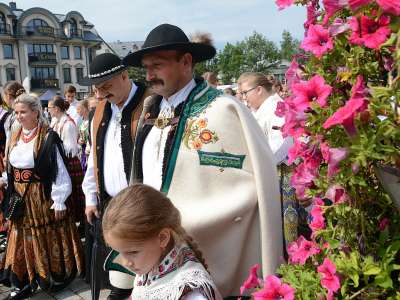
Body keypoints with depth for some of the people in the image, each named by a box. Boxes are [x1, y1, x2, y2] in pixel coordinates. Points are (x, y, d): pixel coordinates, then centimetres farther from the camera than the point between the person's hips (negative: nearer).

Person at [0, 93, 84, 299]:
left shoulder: (48, 138, -13)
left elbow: (59, 171, -14)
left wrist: (59, 201, -15)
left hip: (42, 197, -6)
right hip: (20, 198, 6)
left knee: (46, 239, 6)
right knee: (23, 241, 12)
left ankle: (54, 278, 23)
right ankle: (23, 283, 24)